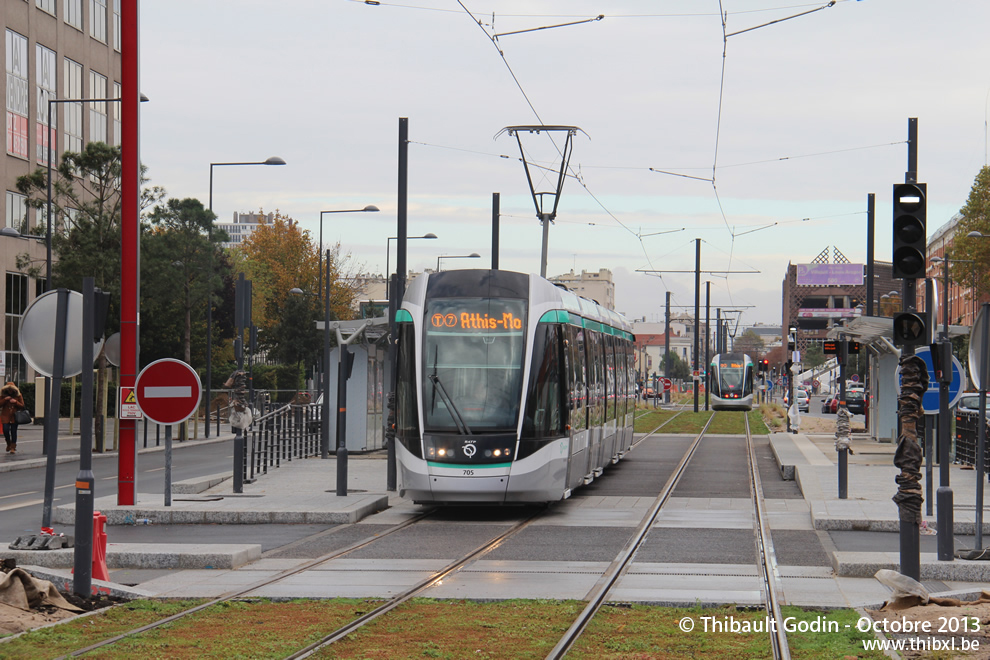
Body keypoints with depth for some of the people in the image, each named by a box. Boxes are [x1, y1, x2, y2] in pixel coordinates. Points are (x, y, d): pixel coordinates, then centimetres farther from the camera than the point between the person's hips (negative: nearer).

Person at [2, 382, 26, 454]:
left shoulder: (18, 395, 2)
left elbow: (22, 405, 4)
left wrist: (16, 402, -13)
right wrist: (5, 400, -14)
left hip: (14, 416, -1)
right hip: (5, 416, 1)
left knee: (13, 431, -2)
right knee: (5, 430, -7)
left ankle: (13, 448, 5)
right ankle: (9, 444, 20)